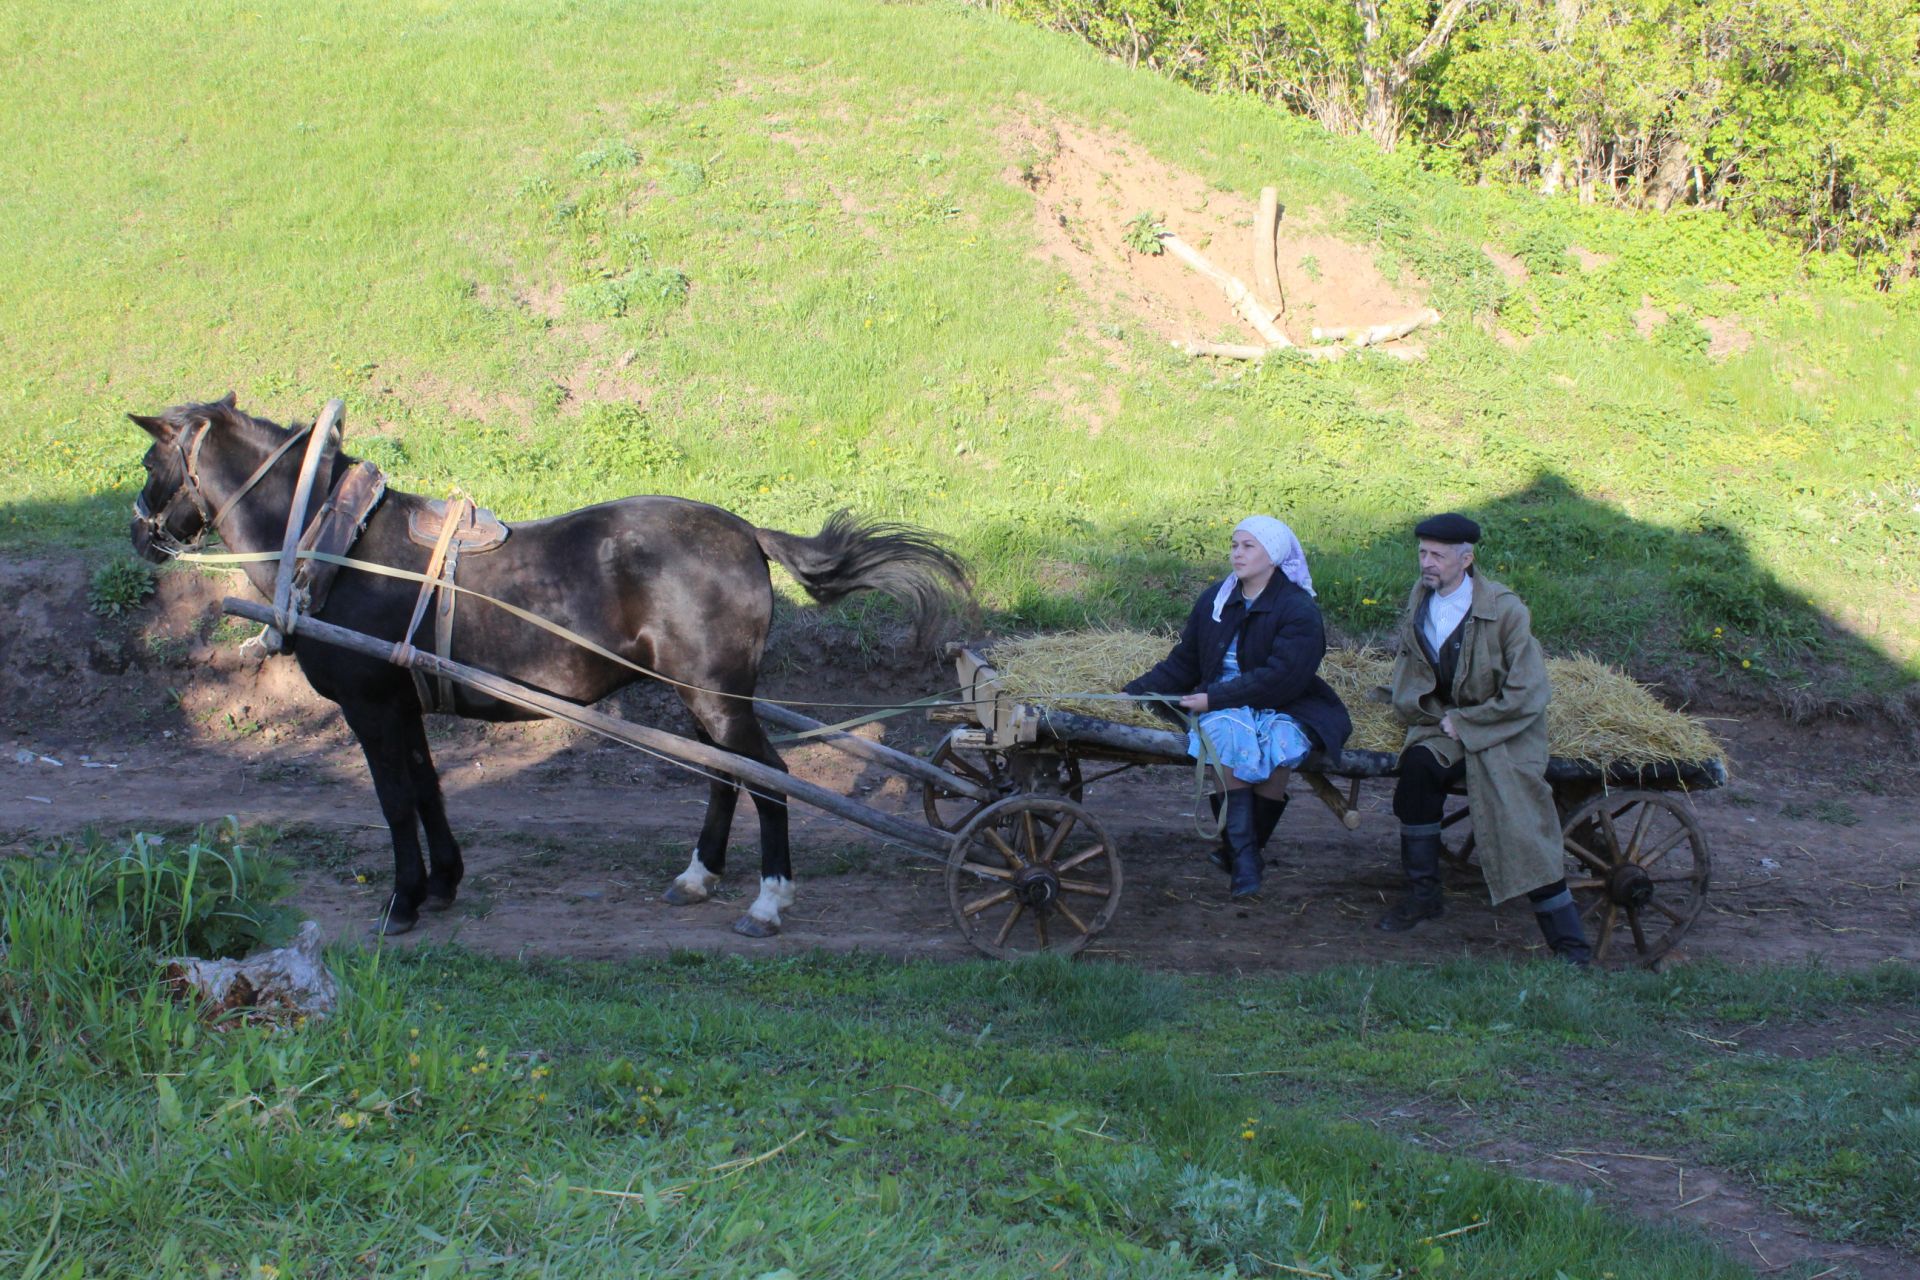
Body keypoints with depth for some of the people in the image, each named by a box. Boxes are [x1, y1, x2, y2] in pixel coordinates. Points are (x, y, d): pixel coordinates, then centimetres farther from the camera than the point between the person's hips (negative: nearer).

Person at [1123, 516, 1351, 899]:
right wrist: (1135, 692, 3)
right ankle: (1244, 858, -34)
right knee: (1229, 738, -33)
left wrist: (1213, 698, -20)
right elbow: (1182, 663, 16)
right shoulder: (1215, 600, 9)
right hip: (1224, 708, 3)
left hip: (1282, 709, -3)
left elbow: (1280, 679, -18)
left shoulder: (1298, 611, -7)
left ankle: (1243, 851, -18)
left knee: (1278, 745, -36)